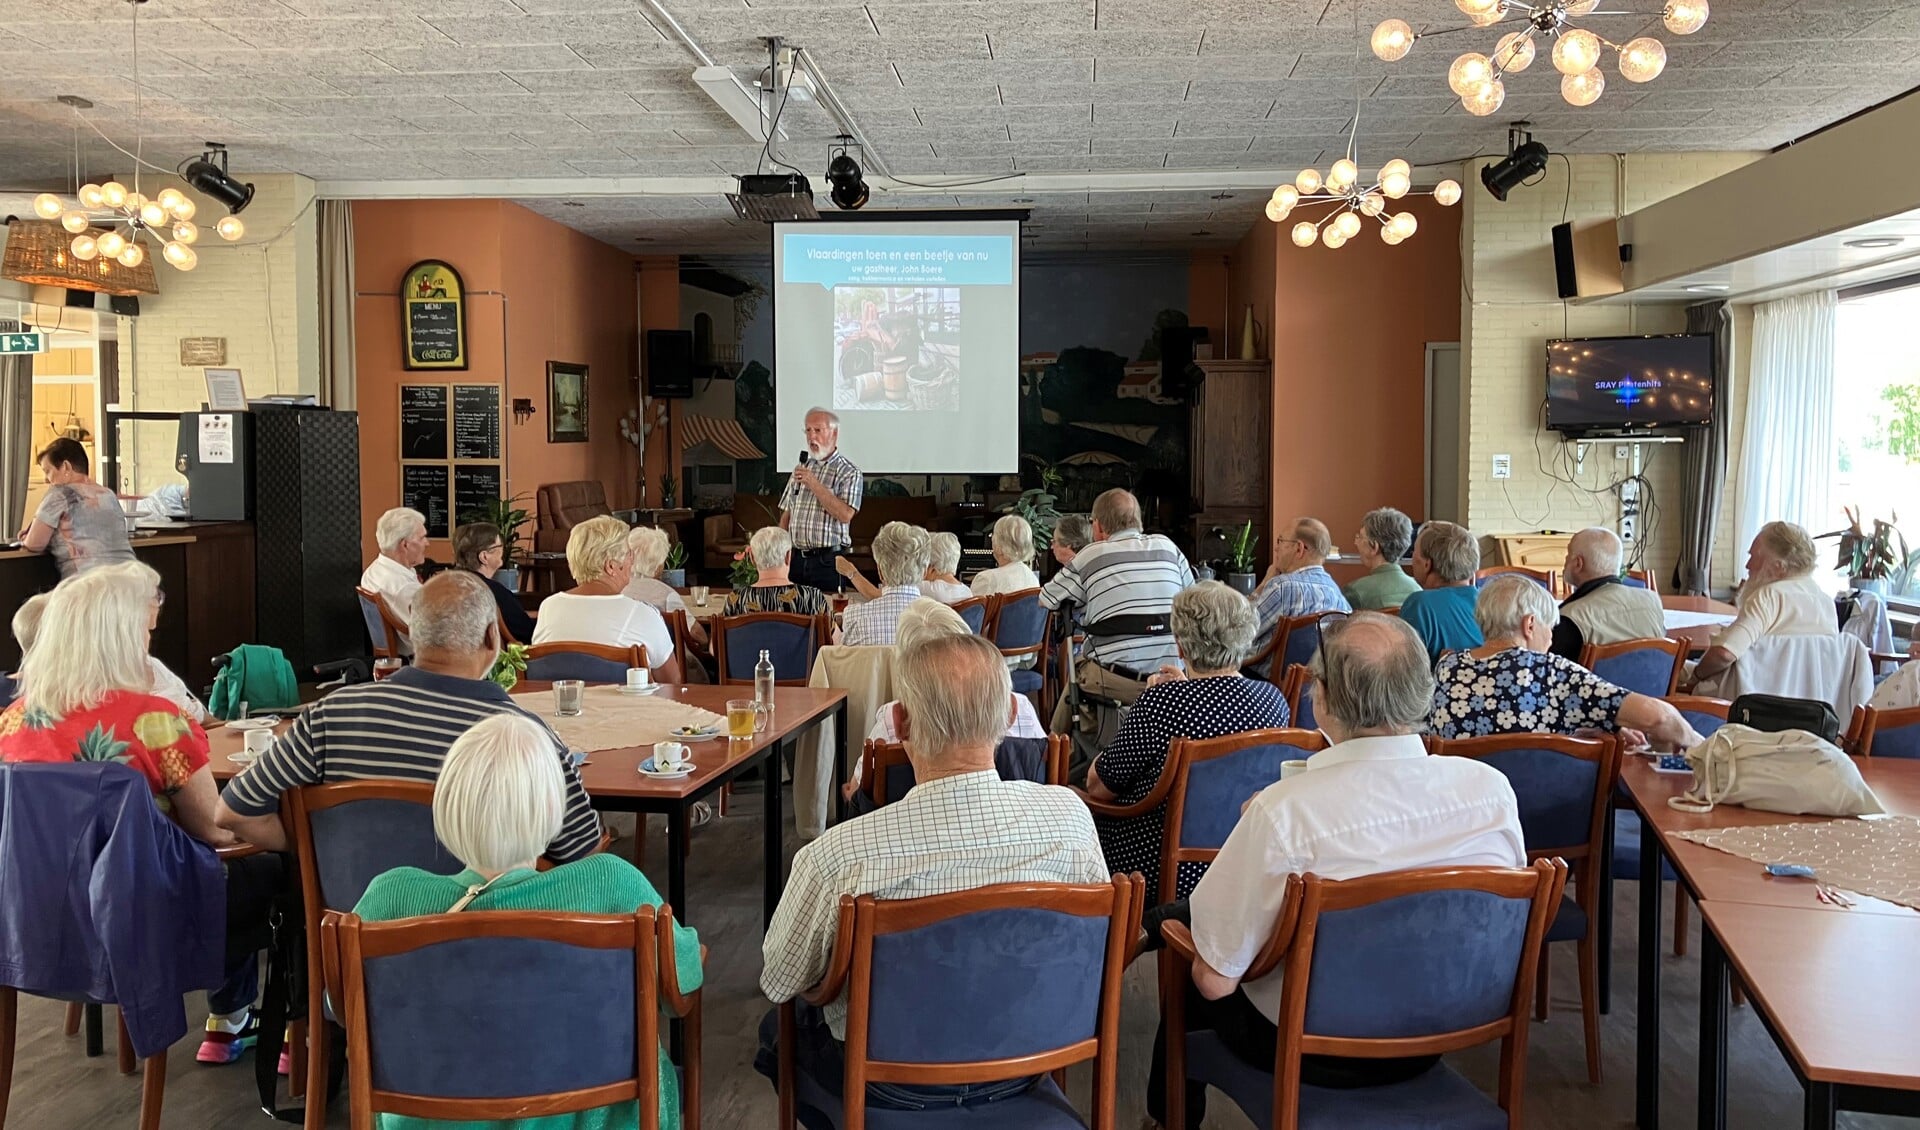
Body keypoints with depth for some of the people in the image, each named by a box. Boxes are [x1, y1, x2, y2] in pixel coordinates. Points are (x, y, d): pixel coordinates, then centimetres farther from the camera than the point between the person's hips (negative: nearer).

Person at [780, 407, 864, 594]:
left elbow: (845, 514, -17)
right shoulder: (802, 467, 14)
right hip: (796, 559, 5)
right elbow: (786, 514, 16)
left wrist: (814, 484, -17)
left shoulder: (849, 472, -4)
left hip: (827, 560, -5)